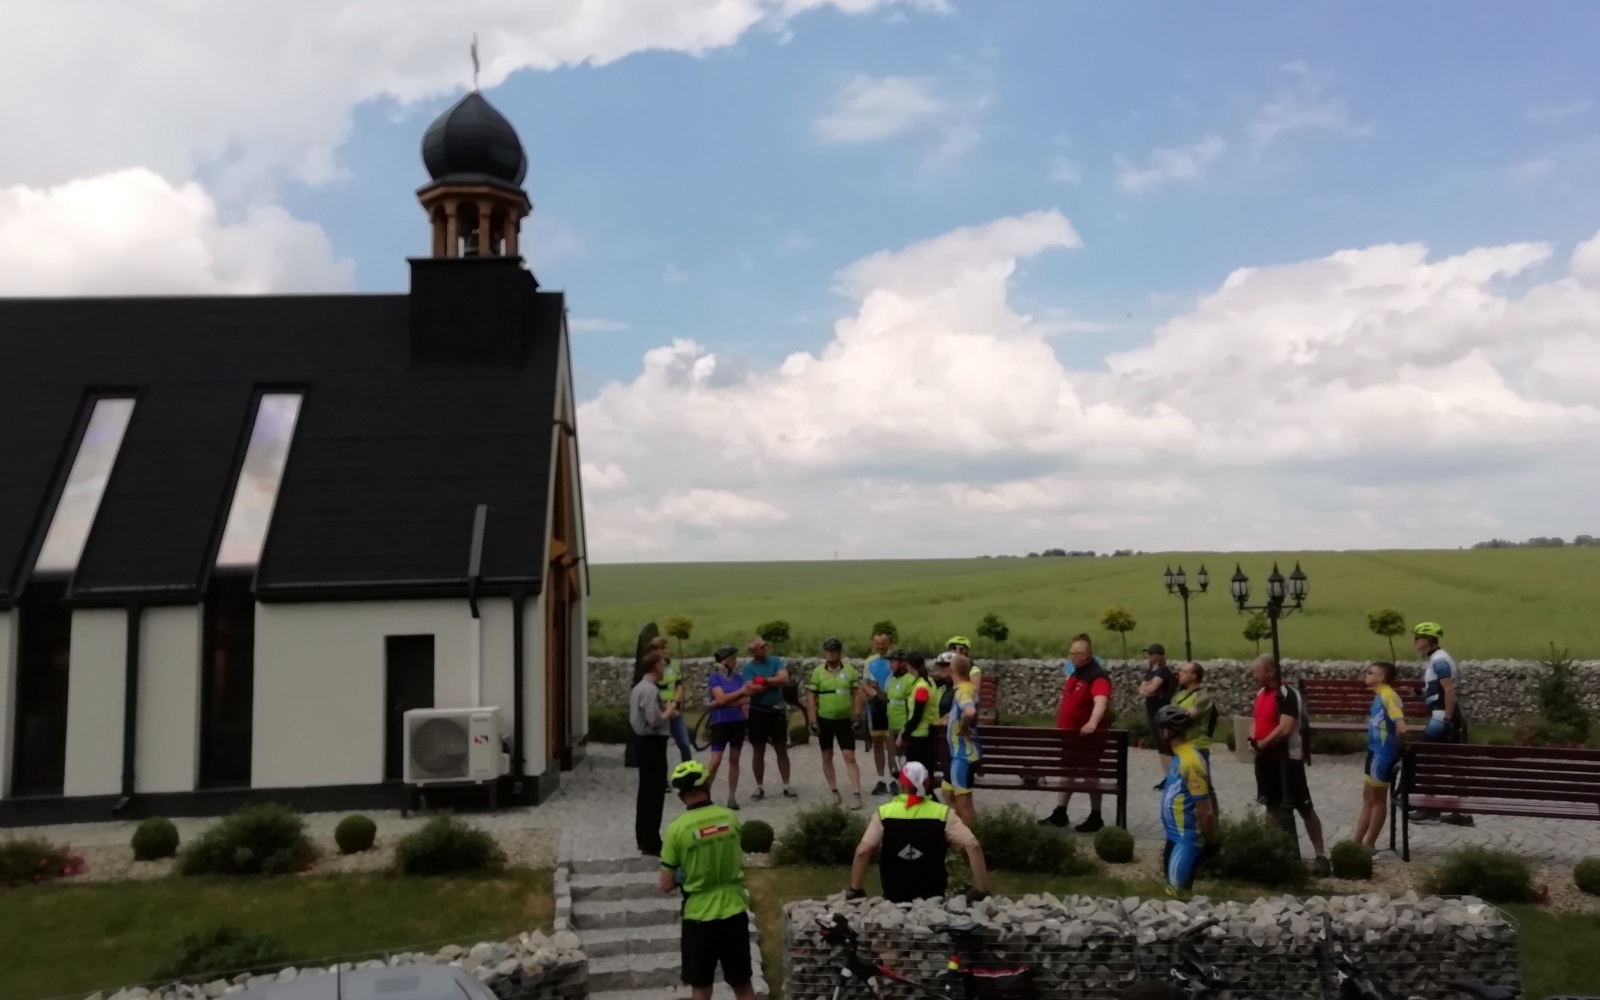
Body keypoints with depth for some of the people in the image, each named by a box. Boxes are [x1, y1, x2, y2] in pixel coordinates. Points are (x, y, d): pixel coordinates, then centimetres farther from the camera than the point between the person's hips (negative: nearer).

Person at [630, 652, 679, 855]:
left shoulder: (638, 688, 11)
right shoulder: (651, 690, -20)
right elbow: (655, 721, -26)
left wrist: (666, 710, 11)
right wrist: (669, 709, -9)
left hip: (643, 741, 10)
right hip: (653, 743, -10)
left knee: (646, 790, 17)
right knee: (654, 792, -4)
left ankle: (643, 838, 25)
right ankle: (651, 844, 1)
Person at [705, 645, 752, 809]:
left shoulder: (738, 677, 8)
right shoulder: (715, 677, -5)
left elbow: (746, 699, -2)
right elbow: (722, 698, -16)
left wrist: (727, 702, -13)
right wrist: (740, 692, -11)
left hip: (738, 722, 5)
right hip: (720, 722, -5)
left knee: (734, 759, 7)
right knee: (716, 760, -9)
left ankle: (732, 796, 11)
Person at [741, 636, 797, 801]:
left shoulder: (776, 661, 0)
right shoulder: (747, 668, -7)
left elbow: (785, 679, -15)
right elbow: (752, 689, -21)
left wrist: (765, 680, -16)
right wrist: (774, 682, -14)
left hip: (777, 711, 2)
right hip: (758, 713, -2)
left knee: (782, 751, 7)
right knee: (758, 753, 7)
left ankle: (786, 786, 14)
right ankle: (760, 787, 18)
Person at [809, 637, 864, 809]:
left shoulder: (849, 670, -2)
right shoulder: (818, 672, -2)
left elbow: (856, 694, 3)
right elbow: (812, 697, 1)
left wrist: (856, 717, -3)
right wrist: (813, 721, -3)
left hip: (845, 720, -1)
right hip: (824, 720, 1)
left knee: (850, 757, -5)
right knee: (827, 757, 10)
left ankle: (856, 794, -6)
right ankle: (834, 791, 22)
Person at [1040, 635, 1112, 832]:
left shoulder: (1097, 676, -19)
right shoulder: (1076, 673, 10)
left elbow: (1101, 701, -37)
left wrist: (1092, 723, -54)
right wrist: (1061, 726, 23)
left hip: (1086, 736, -9)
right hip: (1069, 734, 9)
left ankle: (1095, 817, 14)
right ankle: (1059, 813, 24)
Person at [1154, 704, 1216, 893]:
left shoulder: (1191, 761, -24)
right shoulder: (1179, 756, 6)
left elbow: (1205, 811, -21)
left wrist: (1209, 842, -14)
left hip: (1187, 839, -10)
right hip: (1176, 836, 10)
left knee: (1178, 889, -3)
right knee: (1172, 885, 17)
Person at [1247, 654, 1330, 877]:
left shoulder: (1287, 694, -18)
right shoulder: (1261, 693, 10)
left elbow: (1285, 729, -26)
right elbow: (1256, 719, 19)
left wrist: (1262, 743, -14)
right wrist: (1253, 739, -1)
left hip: (1287, 757, -9)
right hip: (1265, 757, 9)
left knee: (1302, 806, -5)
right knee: (1273, 805, 15)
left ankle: (1321, 855, 1)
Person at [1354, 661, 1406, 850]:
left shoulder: (1388, 695, -19)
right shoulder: (1379, 695, 10)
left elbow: (1401, 728, -28)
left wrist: (1397, 745, -13)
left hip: (1384, 754, -10)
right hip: (1376, 751, 10)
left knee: (1378, 799, 2)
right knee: (1368, 797, 14)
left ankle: (1369, 844, 13)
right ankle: (1357, 842, 21)